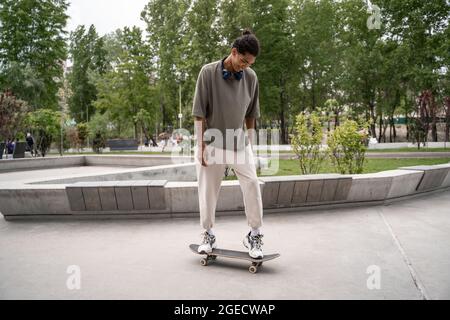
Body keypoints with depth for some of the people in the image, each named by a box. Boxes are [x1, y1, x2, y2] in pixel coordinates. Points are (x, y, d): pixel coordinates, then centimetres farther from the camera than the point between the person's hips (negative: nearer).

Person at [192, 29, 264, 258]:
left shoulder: (251, 77, -2)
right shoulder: (208, 72, -11)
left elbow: (251, 114, 7)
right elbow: (199, 113, -9)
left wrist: (250, 144, 8)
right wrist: (201, 146, -11)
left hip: (239, 143, 2)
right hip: (212, 143, -2)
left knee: (252, 185, -9)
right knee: (208, 191, 5)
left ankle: (254, 235, 5)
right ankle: (208, 235, 23)